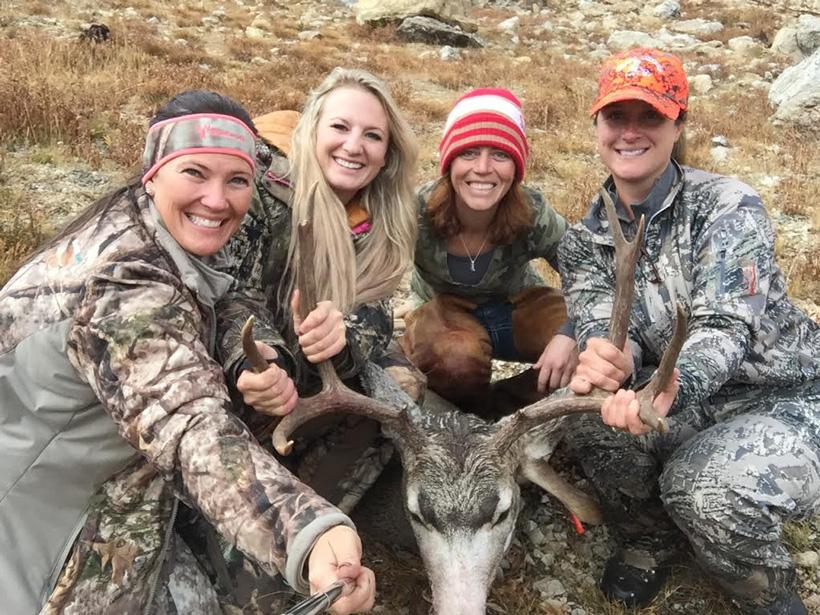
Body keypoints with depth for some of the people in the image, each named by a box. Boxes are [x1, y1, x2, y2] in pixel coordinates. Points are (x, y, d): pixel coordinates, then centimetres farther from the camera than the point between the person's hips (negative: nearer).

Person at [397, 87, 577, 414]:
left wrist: (569, 335, -35)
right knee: (456, 361, -37)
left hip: (520, 306, 2)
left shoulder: (534, 215, -23)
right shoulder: (416, 214, -26)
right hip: (445, 312, -1)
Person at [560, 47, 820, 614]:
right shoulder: (586, 240, -2)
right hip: (687, 403, 4)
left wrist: (668, 390, -50)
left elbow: (724, 327, -28)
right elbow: (601, 329, -17)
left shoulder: (728, 206, -16)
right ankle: (650, 537, 5)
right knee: (592, 421, -26)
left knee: (710, 495, -33)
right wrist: (608, 360, -43)